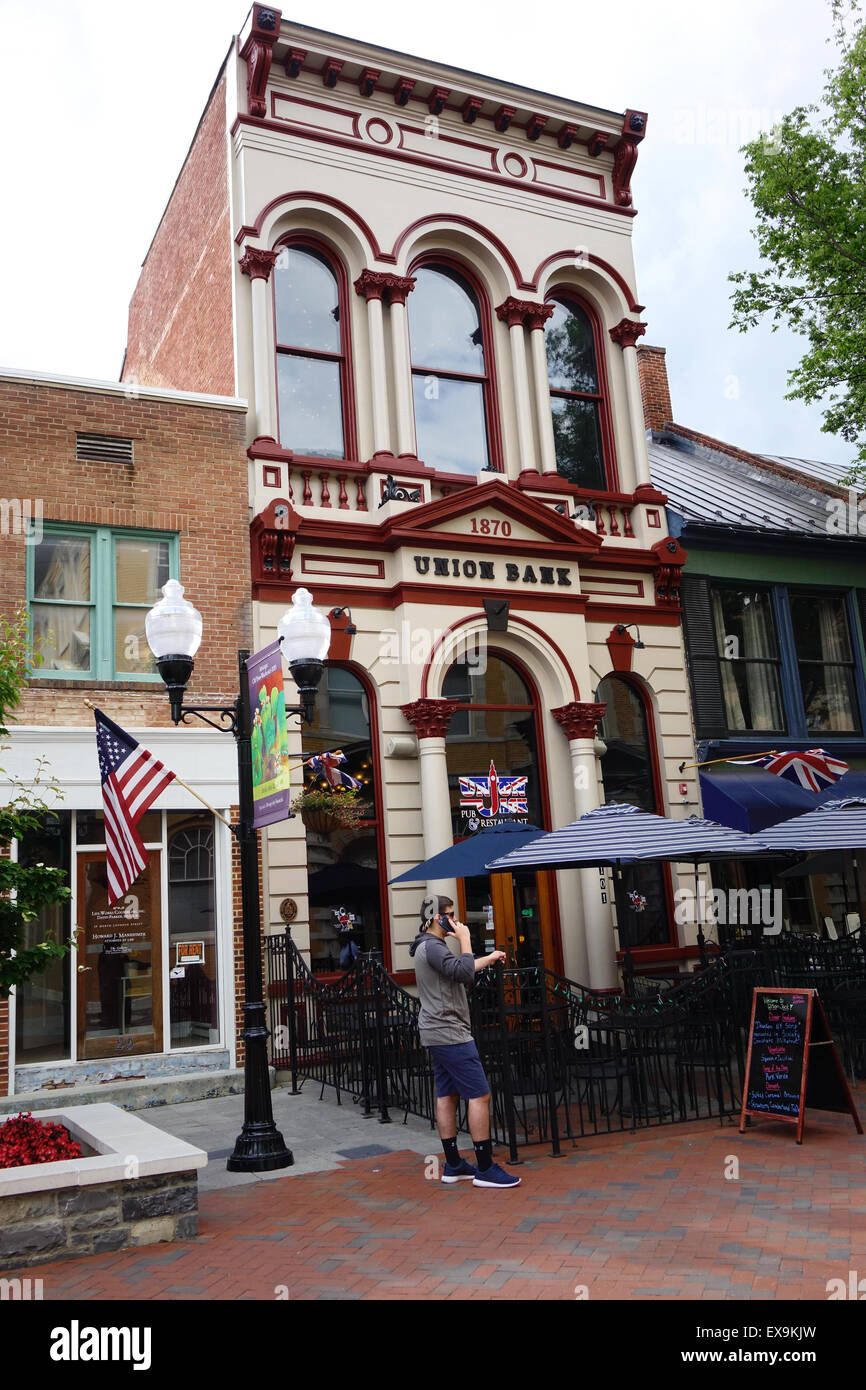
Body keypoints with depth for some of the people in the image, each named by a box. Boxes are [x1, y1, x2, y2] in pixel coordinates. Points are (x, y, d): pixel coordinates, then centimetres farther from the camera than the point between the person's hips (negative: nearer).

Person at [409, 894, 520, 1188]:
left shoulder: (429, 946, 18)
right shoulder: (432, 946, -16)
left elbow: (459, 971, 29)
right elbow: (463, 971, -26)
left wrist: (488, 959, 31)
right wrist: (465, 938, -16)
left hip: (437, 1034, 11)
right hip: (450, 1033, -11)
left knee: (446, 1096, 11)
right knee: (480, 1095, -9)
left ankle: (453, 1165, 16)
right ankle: (485, 1169, -6)